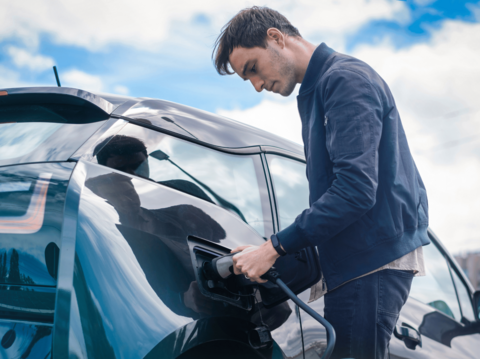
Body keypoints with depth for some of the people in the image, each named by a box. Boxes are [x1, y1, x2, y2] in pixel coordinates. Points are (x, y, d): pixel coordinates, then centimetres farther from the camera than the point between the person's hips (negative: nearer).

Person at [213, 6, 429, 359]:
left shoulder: (345, 78, -11)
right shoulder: (315, 91, 21)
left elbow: (356, 188, -22)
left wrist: (274, 248, -19)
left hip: (372, 259, -10)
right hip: (355, 259, 10)